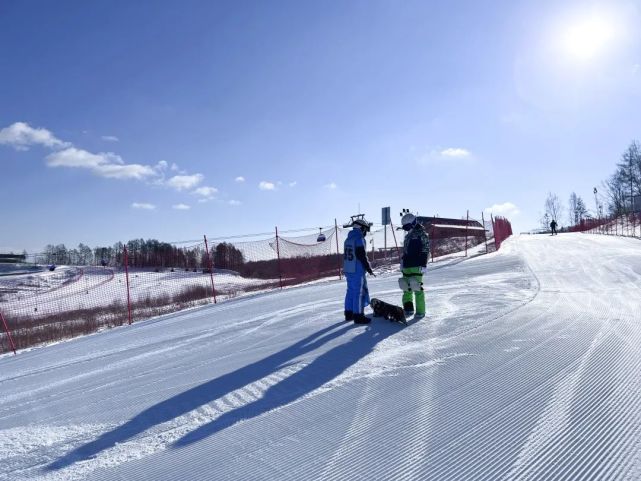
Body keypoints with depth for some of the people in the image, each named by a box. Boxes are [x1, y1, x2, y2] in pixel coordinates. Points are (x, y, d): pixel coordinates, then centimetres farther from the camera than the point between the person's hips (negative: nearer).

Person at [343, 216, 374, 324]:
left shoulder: (348, 239, 13)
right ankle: (358, 315, -1)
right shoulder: (359, 239, -14)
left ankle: (349, 313, 23)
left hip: (347, 270, 9)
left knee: (350, 291, 16)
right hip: (357, 271, -9)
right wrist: (369, 269, -11)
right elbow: (362, 256, -19)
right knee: (360, 293, -3)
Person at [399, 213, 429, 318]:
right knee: (407, 289, 11)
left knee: (417, 288, -8)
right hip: (406, 266, 9)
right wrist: (402, 264, 23)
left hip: (416, 267, -8)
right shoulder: (408, 236, 19)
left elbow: (425, 250, -13)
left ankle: (421, 311, -1)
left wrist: (423, 264, -18)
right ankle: (408, 309, 20)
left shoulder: (421, 234, -7)